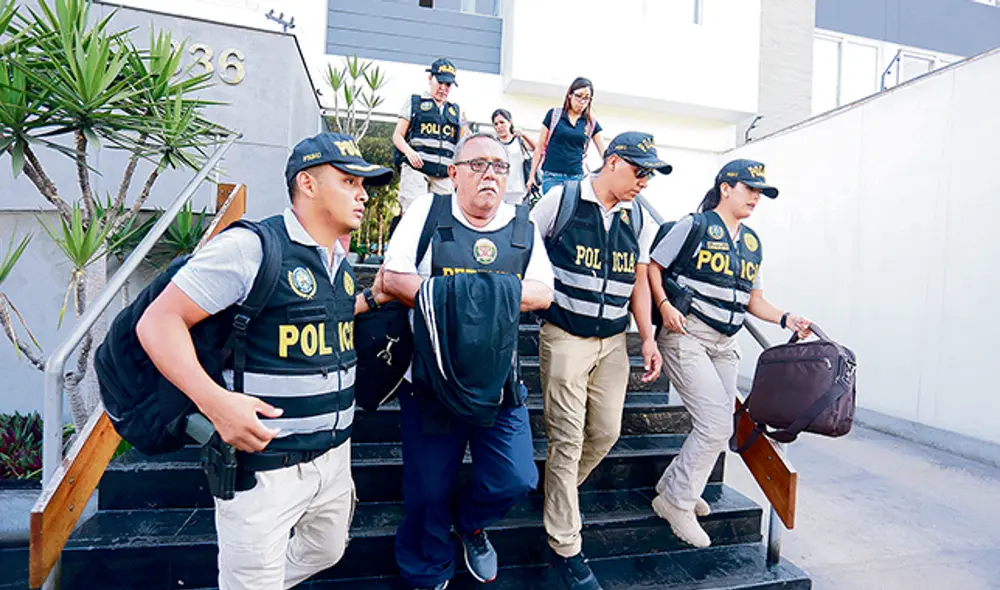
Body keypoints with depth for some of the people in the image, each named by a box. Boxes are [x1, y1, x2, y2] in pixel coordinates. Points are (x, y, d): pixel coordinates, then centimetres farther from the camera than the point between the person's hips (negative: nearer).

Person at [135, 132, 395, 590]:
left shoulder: (339, 260, 8)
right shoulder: (251, 247, -17)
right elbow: (159, 321, -16)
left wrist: (373, 297, 8)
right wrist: (214, 400, -29)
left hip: (334, 453, 8)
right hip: (262, 462, -8)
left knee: (326, 553, 27)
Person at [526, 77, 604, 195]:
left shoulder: (591, 123, 9)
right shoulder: (554, 115, 4)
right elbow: (540, 148, 5)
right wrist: (532, 175, 2)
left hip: (576, 177, 2)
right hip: (552, 176, -2)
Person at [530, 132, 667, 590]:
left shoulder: (640, 220, 7)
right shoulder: (562, 200, -6)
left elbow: (639, 281, 13)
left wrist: (648, 339, 7)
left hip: (613, 341, 6)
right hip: (565, 338, -5)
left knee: (606, 432, 9)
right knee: (567, 439, -2)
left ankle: (560, 496, 37)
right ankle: (564, 547, 15)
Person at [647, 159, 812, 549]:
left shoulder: (752, 243, 16)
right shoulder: (695, 225, -5)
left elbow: (753, 299, 18)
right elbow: (652, 267, -6)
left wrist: (786, 319, 2)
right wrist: (665, 306, -19)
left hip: (724, 344, 8)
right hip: (686, 335, -8)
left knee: (719, 429, 10)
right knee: (717, 425, -12)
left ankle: (675, 487, 30)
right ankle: (677, 501, 8)